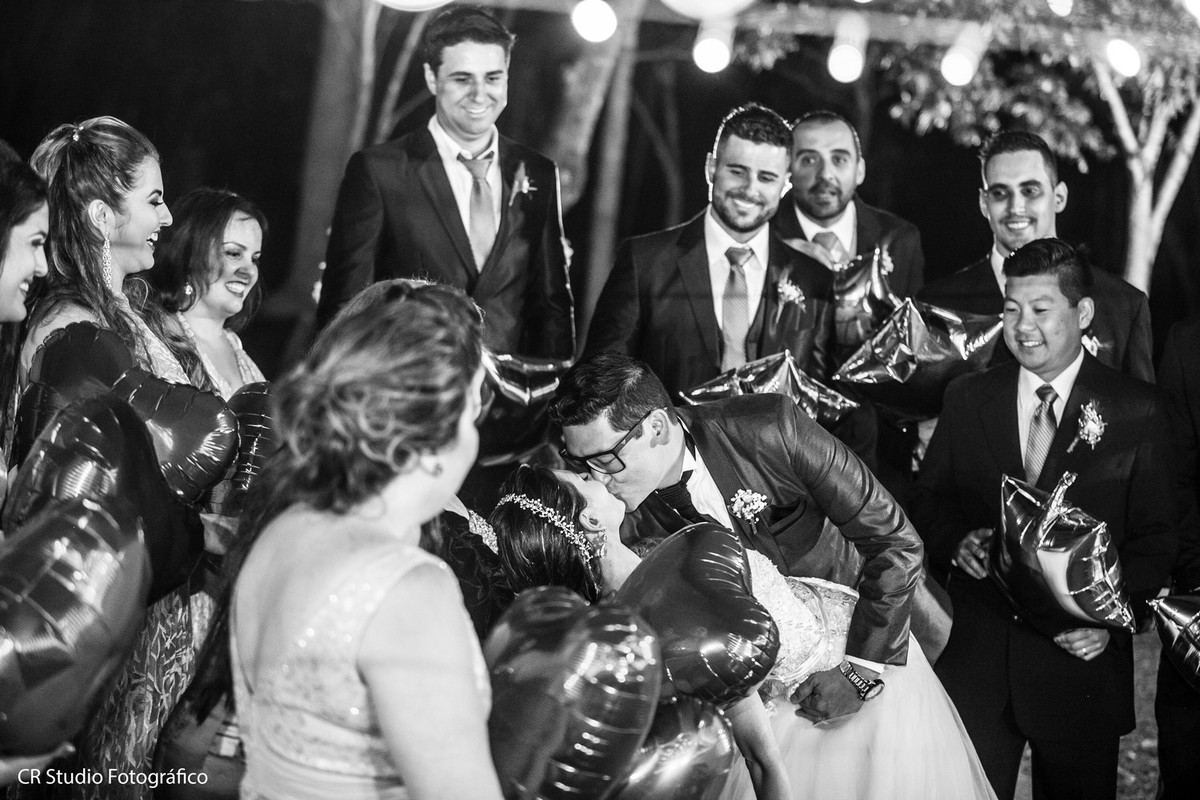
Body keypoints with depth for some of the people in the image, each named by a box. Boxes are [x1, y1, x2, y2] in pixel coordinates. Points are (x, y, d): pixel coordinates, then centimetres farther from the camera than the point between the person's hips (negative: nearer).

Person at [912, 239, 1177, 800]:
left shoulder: (1135, 410, -2)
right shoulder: (967, 398, 6)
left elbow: (1155, 536, -2)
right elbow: (928, 498, 10)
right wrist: (956, 542, -12)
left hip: (1082, 655, -1)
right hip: (975, 656, 2)